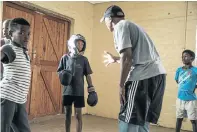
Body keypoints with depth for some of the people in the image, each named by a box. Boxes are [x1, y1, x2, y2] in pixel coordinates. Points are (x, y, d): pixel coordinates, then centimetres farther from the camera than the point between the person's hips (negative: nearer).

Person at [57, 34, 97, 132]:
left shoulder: (84, 59, 0)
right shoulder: (65, 57, 1)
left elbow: (87, 75, 3)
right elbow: (59, 71, 9)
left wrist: (91, 89, -2)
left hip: (79, 91, -1)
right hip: (67, 91, 1)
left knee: (78, 114, 5)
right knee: (67, 114, 13)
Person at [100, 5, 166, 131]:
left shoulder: (120, 26, 0)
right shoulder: (132, 25, 27)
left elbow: (127, 56, -13)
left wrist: (121, 85, -9)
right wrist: (116, 59, 45)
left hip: (144, 77, -9)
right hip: (157, 74, 9)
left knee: (128, 122, -1)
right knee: (141, 121, 17)